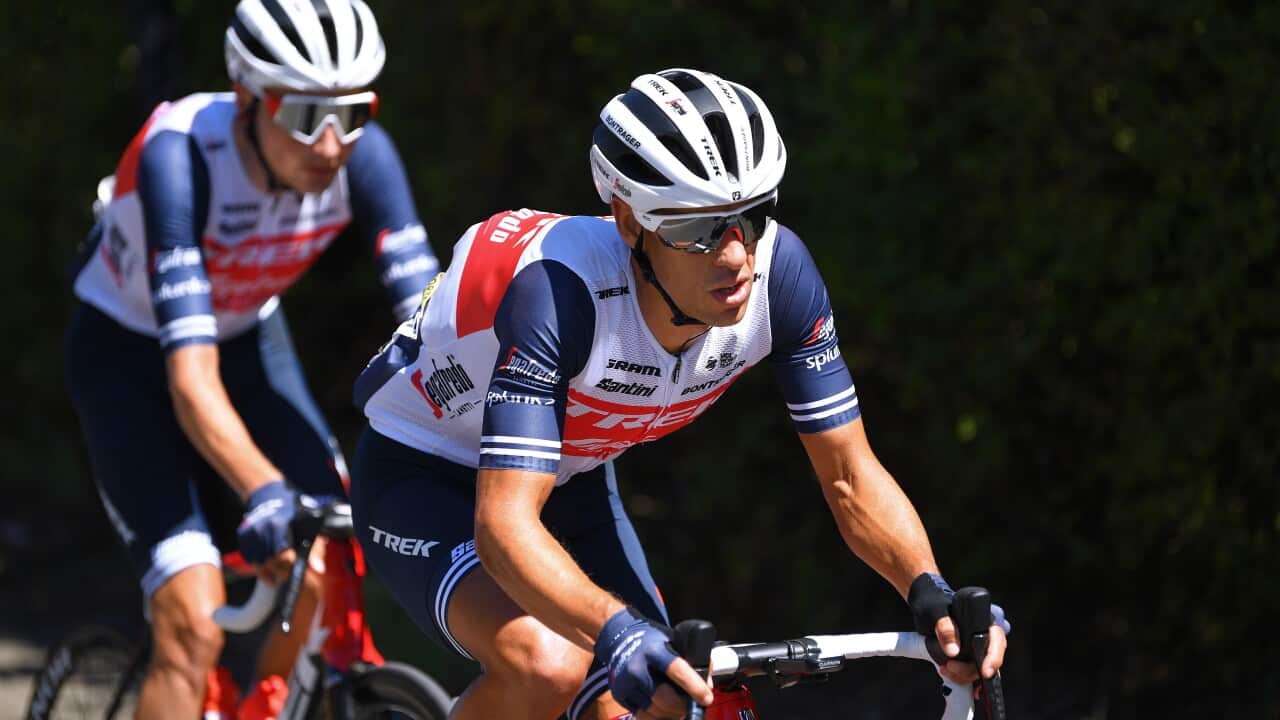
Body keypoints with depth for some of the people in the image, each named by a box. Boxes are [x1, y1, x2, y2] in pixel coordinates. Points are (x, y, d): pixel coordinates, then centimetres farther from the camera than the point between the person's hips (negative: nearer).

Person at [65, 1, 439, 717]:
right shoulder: (180, 154, -35)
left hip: (250, 341, 5)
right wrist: (264, 491, -56)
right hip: (129, 354, -5)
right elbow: (191, 379, -42)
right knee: (194, 629, -19)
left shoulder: (363, 156, -23)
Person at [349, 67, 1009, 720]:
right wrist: (617, 633, -61)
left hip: (573, 486, 6)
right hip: (423, 479, -6)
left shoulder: (778, 271, -23)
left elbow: (850, 477, -16)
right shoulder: (560, 291, -38)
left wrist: (929, 592, -35)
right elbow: (504, 521, -44)